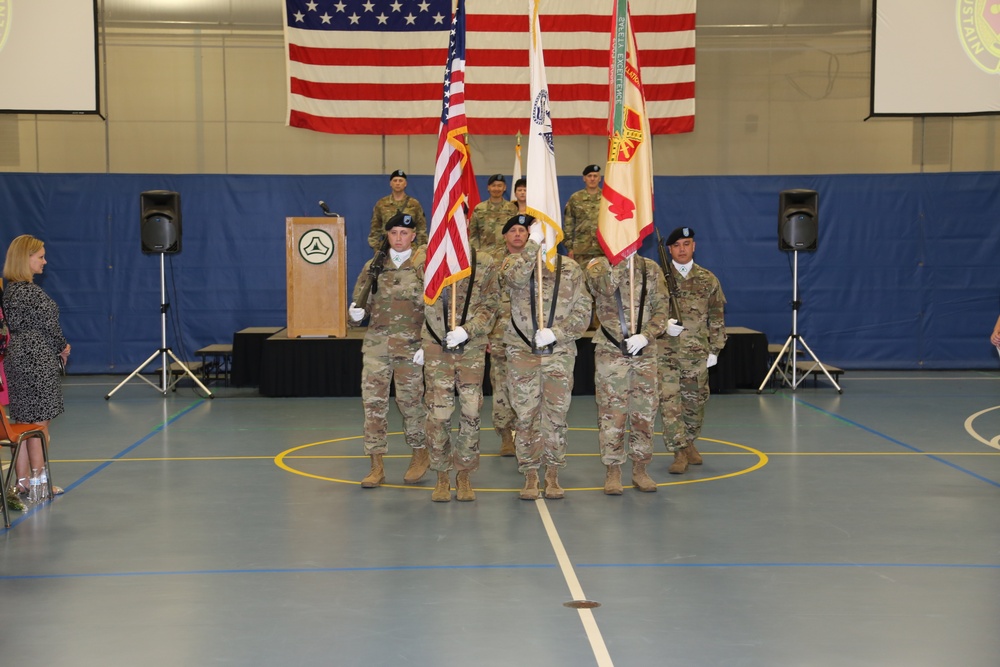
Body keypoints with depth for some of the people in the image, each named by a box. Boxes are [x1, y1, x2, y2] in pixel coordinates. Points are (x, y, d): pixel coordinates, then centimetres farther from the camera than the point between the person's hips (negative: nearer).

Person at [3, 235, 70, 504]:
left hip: (17, 358, 9)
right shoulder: (30, 291, -18)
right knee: (38, 424, -1)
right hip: (36, 361, -9)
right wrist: (63, 347, 4)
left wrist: (56, 348, 7)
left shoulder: (9, 290, 11)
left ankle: (23, 480, 19)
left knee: (22, 423, 13)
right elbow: (48, 326, -15)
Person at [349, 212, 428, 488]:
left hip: (410, 347, -3)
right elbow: (360, 302, 13)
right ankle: (376, 465, 6)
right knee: (373, 402, -1)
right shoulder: (374, 266, 9)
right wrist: (355, 314, -11)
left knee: (410, 402, 4)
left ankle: (420, 453, 27)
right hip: (376, 345, 3)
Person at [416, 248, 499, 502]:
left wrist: (466, 331, -16)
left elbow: (490, 306, -2)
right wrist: (419, 343, 7)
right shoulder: (426, 261, 4)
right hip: (436, 349, 0)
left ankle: (464, 475, 16)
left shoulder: (484, 264, 1)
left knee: (471, 412, 3)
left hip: (472, 350, 0)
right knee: (438, 413, -1)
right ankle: (442, 477, 12)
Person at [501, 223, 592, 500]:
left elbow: (583, 312, 1)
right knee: (526, 416, 2)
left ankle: (553, 476, 16)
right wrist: (534, 244, -25)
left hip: (560, 354, 1)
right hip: (522, 352, -1)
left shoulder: (571, 269, 6)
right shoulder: (516, 261, 3)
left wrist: (555, 333, -12)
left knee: (556, 416, 5)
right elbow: (513, 276, -23)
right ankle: (530, 476, 12)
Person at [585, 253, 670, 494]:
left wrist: (646, 335, -11)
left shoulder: (650, 268, 7)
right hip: (611, 352, -2)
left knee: (644, 412, 6)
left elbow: (661, 308, 3)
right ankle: (613, 471, 9)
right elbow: (606, 287, -22)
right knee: (611, 413, -1)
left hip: (645, 352, 2)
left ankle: (640, 469, 18)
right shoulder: (598, 266, 1)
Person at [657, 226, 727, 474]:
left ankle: (689, 442, 32)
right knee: (669, 401, -8)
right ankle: (679, 452, -3)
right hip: (665, 351, -2)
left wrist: (714, 350, 5)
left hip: (697, 352, 2)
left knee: (696, 400, 11)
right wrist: (664, 324, -15)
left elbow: (717, 317, 9)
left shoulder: (708, 279, 7)